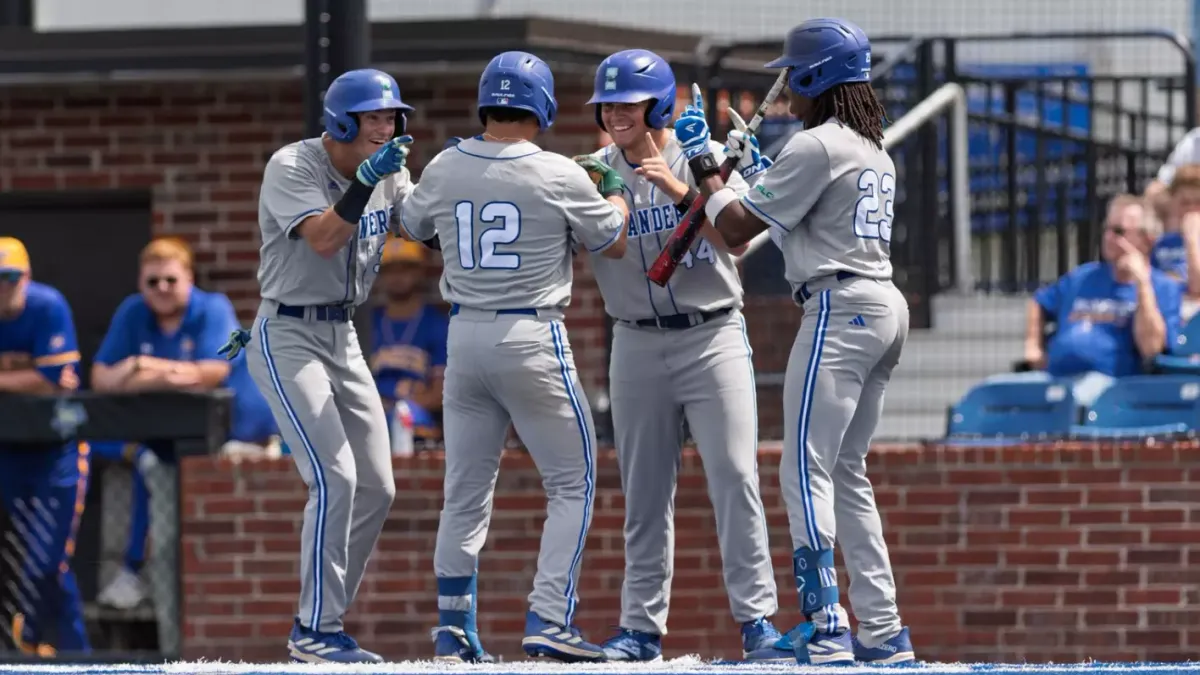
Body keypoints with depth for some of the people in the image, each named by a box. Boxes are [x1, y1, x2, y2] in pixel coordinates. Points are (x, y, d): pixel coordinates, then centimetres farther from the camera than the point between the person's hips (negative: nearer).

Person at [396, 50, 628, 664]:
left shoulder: (445, 169, 0)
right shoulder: (560, 176, -10)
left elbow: (409, 228, 20)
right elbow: (613, 243, 5)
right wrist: (614, 188, 23)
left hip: (465, 337, 4)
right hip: (532, 340, -4)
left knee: (465, 490, 12)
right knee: (573, 481, 5)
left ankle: (452, 630, 13)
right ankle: (548, 620, -6)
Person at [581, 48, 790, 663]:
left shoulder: (706, 159, -3)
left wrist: (679, 190, -28)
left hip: (712, 336, -3)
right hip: (637, 345, 3)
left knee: (734, 479, -10)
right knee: (643, 492, 6)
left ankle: (757, 619, -10)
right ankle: (642, 627, 11)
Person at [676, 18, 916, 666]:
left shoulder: (816, 147, -10)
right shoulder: (875, 151, 18)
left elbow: (737, 228, -8)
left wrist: (703, 164, 6)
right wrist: (754, 163, 27)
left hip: (840, 309, -10)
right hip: (884, 307, 10)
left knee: (807, 472, -11)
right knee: (847, 472, 14)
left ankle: (826, 630, -20)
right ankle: (882, 631, 10)